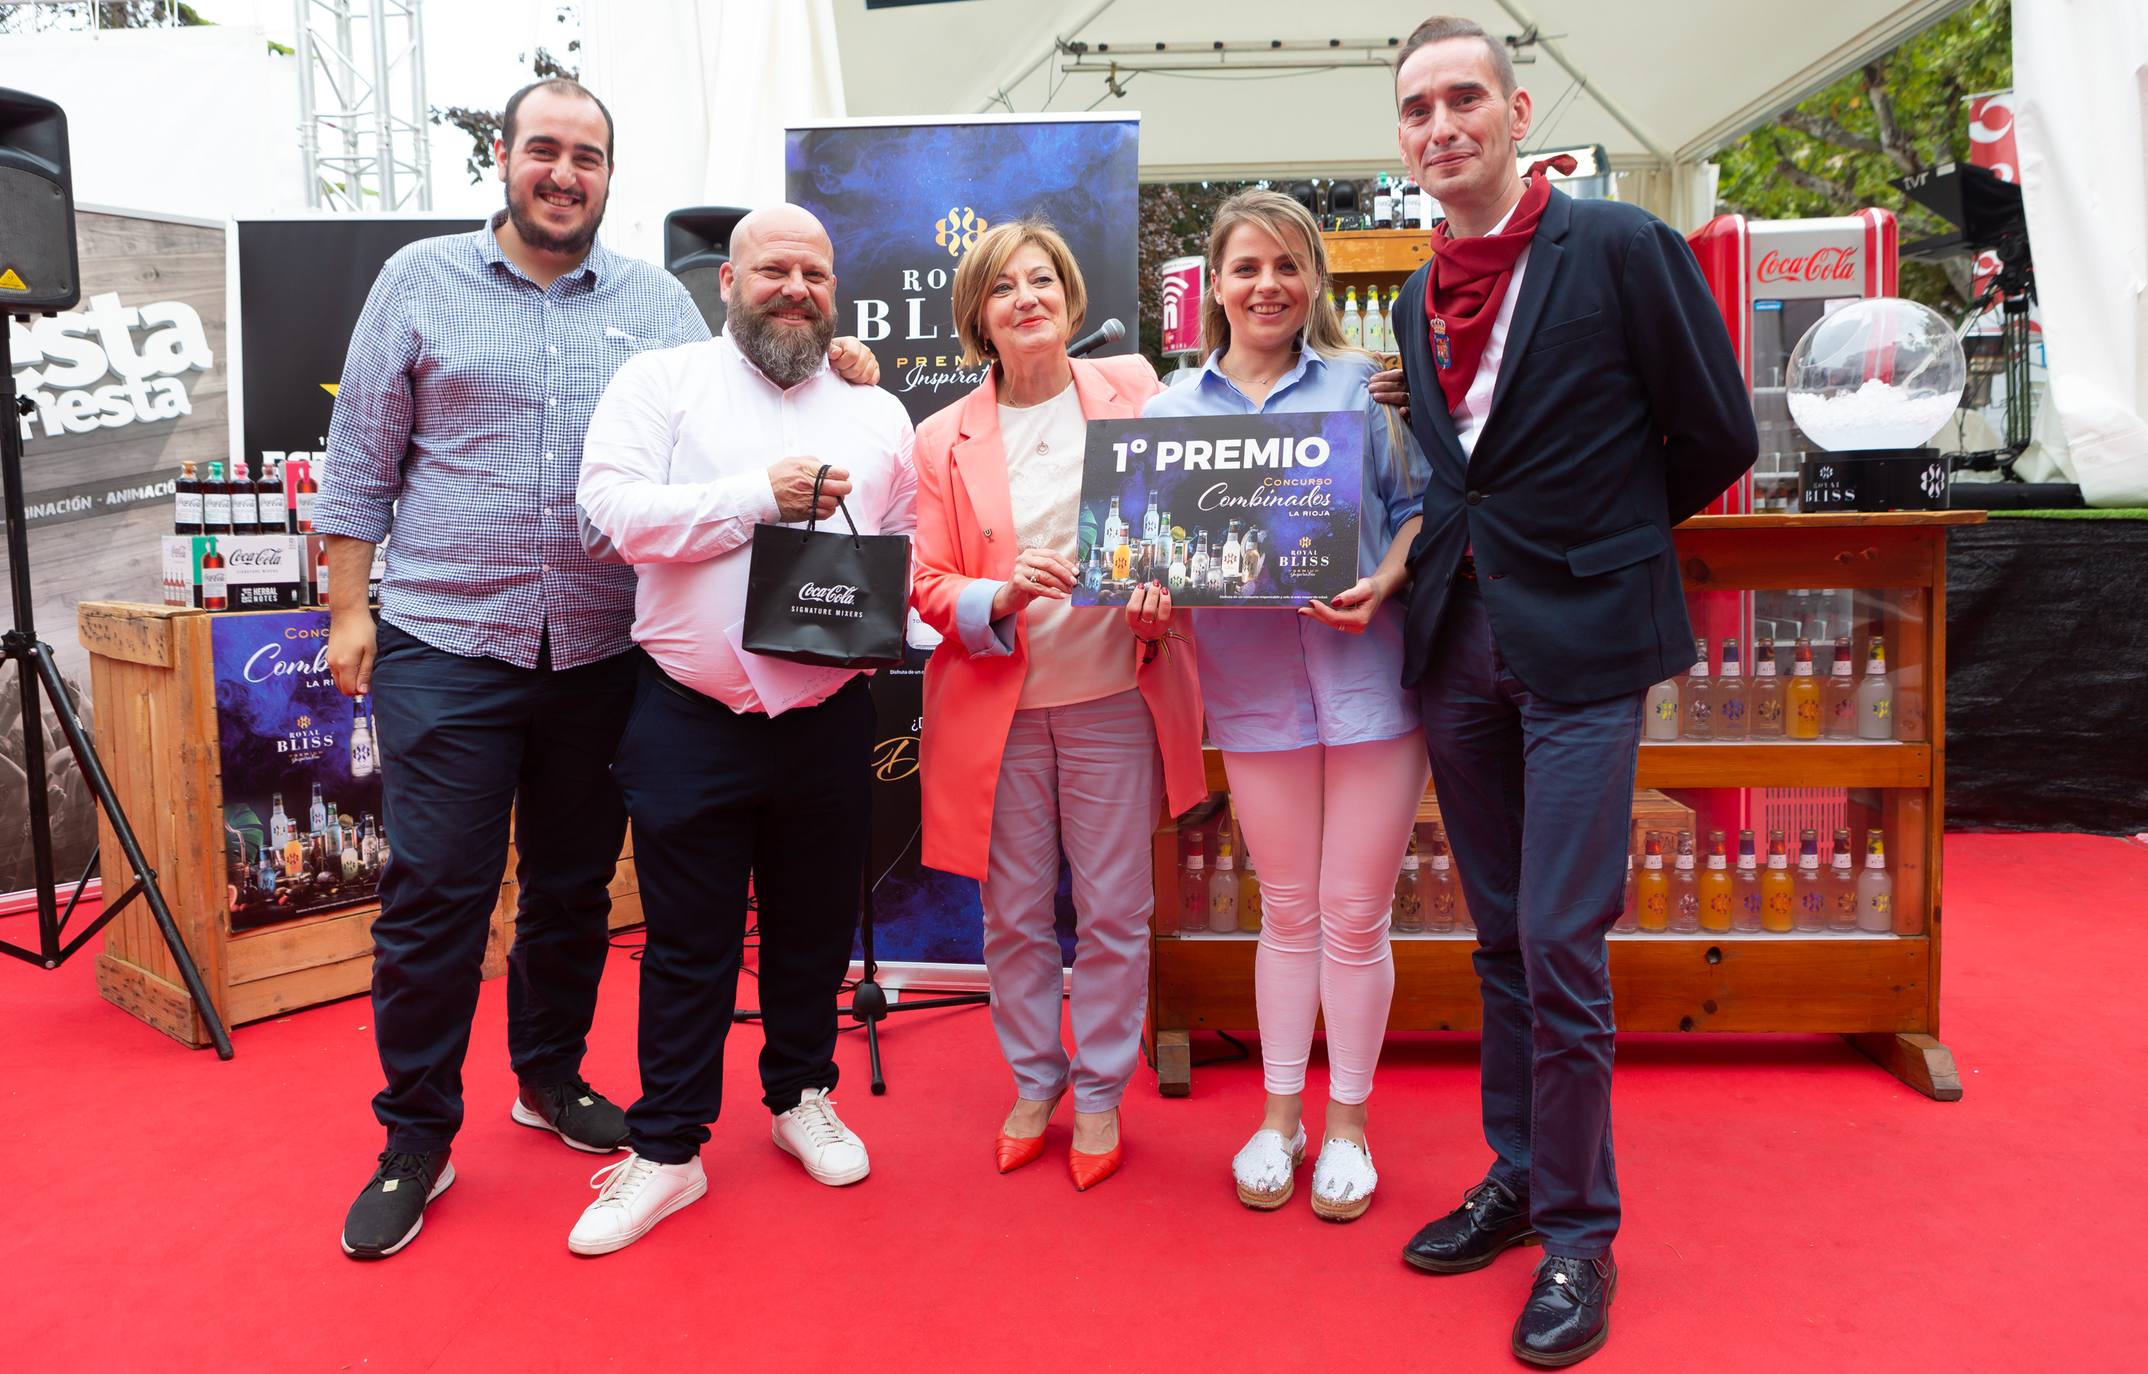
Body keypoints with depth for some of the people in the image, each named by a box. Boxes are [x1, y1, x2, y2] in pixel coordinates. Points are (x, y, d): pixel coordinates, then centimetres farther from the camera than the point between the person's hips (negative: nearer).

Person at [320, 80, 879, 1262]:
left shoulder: (659, 304, 10)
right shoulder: (420, 281, 5)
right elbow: (361, 460, 4)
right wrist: (348, 610, 0)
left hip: (602, 652, 2)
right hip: (446, 643, -2)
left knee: (574, 885, 14)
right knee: (433, 895, 0)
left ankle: (552, 1077, 35)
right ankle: (415, 1139, 17)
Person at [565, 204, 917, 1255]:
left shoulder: (876, 414, 11)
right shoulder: (660, 382, 2)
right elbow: (615, 507, -12)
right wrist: (760, 496, -16)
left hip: (828, 721, 3)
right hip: (690, 720, -2)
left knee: (815, 924, 15)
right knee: (687, 940, 7)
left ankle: (803, 1098, 37)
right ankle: (666, 1150, 21)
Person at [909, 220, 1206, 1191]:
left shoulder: (1132, 392, 2)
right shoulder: (944, 440, 3)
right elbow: (927, 586, 2)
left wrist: (1160, 587, -13)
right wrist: (1001, 597, -19)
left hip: (1114, 694, 0)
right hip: (997, 708, 1)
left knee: (1114, 913, 6)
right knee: (1013, 915, 10)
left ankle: (1101, 1094, 25)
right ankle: (1034, 1083, 31)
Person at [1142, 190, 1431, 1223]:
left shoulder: (1364, 386, 3)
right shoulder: (1170, 410, 9)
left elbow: (1421, 507, 1)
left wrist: (1380, 585, -17)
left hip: (1368, 669, -2)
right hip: (1252, 684, 2)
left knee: (1354, 912, 5)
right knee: (1287, 909, 13)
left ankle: (1346, 1122, 24)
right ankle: (1280, 1115, 29)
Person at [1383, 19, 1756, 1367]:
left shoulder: (1623, 246, -7)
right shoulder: (1422, 297, 12)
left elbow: (1718, 438, -2)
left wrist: (1595, 539, 7)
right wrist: (1402, 566, 4)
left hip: (1580, 638, -6)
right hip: (1460, 637, 6)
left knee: (1560, 942, -5)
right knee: (1504, 937, 14)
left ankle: (1579, 1231, 13)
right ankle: (1518, 1176, 29)